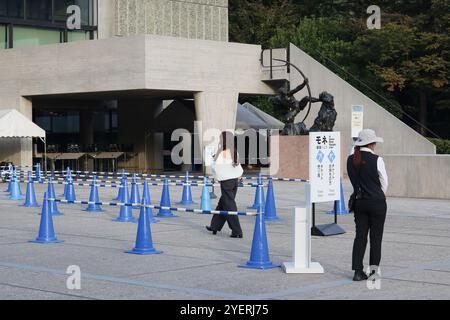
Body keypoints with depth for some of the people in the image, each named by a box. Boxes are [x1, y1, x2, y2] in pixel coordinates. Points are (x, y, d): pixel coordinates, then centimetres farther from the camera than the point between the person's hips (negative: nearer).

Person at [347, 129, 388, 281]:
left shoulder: (351, 159, 0)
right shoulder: (376, 160, -13)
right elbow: (384, 182, -2)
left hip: (359, 201, 4)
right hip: (377, 202, -4)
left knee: (360, 236, 5)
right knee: (376, 236, 7)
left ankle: (358, 271, 1)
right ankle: (374, 269, 12)